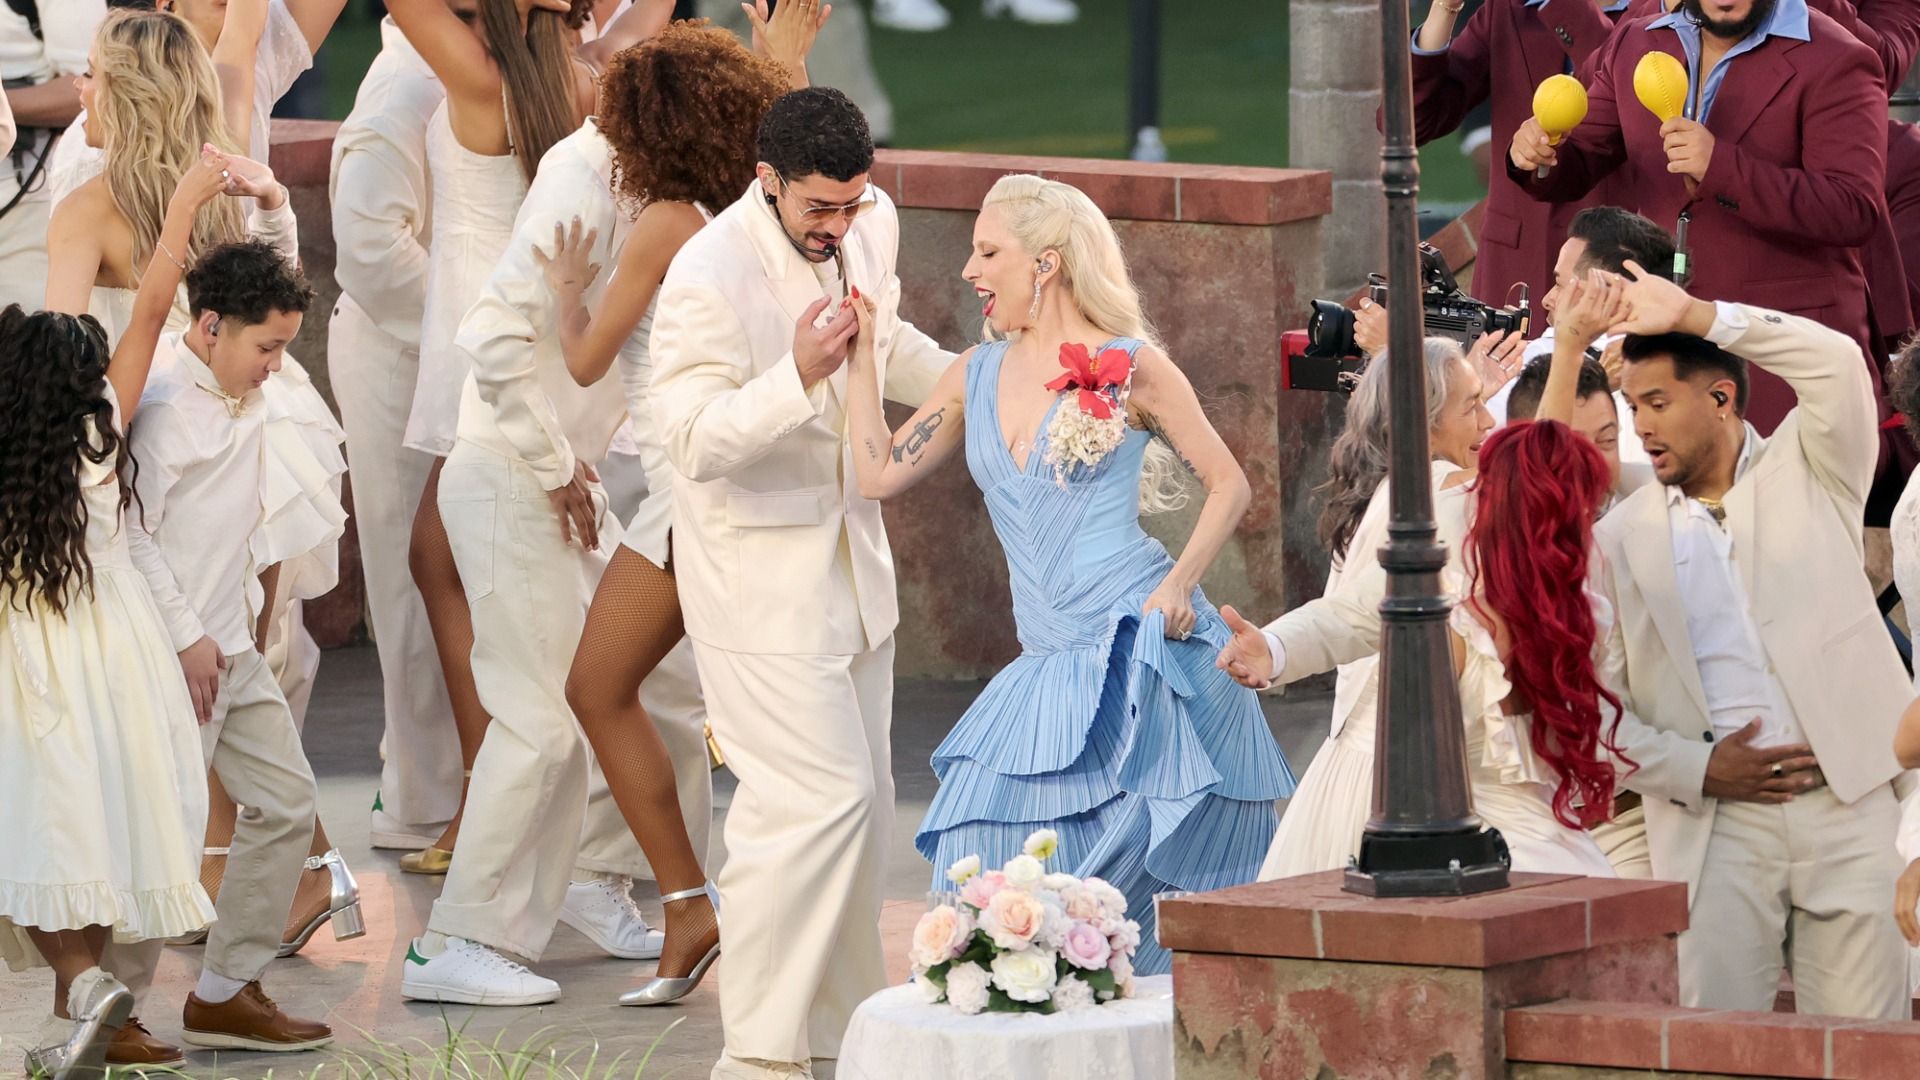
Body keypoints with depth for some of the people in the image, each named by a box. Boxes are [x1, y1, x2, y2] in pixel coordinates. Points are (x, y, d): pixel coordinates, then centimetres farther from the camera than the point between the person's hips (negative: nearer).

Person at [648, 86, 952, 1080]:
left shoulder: (869, 226, 1)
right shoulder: (709, 277, -23)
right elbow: (696, 441, -27)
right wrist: (799, 377, -39)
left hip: (851, 560, 8)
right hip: (761, 577, -8)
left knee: (861, 808, 12)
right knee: (816, 797, -15)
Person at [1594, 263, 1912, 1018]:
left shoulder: (1806, 473, 9)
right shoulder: (1622, 537, 11)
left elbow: (1835, 364, -10)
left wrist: (1694, 316, -12)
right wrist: (1698, 770, -7)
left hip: (1846, 804, -1)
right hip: (1717, 826, 1)